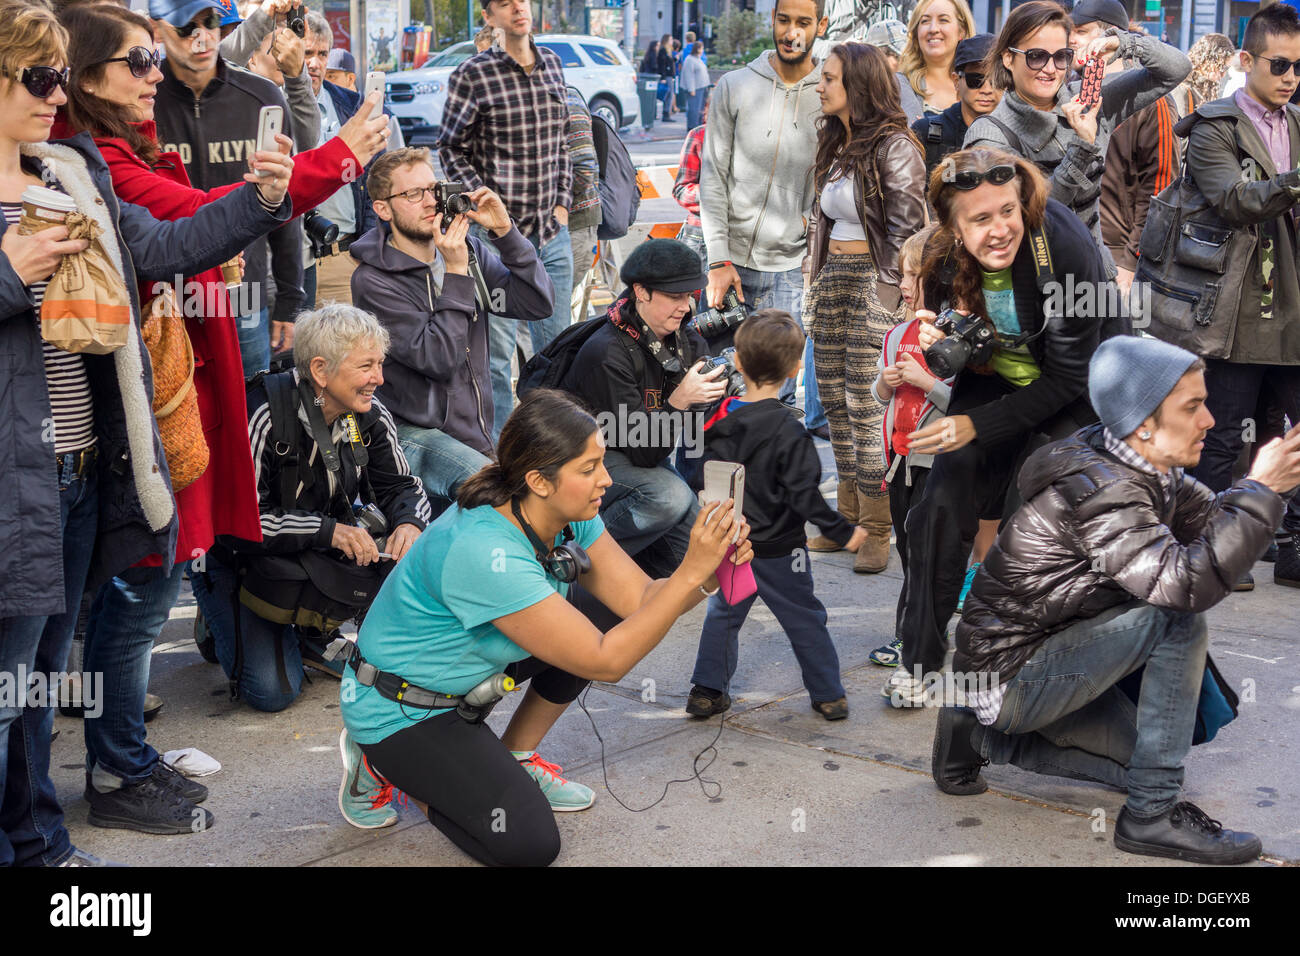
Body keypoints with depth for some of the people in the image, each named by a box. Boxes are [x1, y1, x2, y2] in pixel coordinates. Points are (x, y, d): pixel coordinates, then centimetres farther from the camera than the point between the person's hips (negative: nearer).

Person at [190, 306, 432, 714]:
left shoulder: (370, 416, -10)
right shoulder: (266, 415, -28)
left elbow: (402, 486, 1)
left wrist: (409, 524, -24)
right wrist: (327, 531, -40)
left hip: (321, 551, 6)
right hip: (236, 557, -6)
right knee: (272, 691, -19)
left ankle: (311, 634, 6)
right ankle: (226, 621, 14)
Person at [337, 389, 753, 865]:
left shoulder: (568, 517, -10)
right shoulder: (484, 552, -36)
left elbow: (639, 599, -8)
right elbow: (605, 661, -34)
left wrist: (713, 573, -26)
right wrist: (692, 571, -37)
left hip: (464, 674, 9)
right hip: (398, 713, -9)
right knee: (530, 844, -16)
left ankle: (515, 757, 11)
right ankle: (383, 769, 4)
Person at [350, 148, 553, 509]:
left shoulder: (467, 250, 7)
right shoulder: (372, 280, -9)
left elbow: (538, 305, -3)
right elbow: (439, 359, -19)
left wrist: (505, 232, -12)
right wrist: (457, 273, -18)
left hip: (476, 436, 6)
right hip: (414, 435, -6)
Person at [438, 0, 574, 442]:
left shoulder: (552, 65, 9)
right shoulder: (472, 75, -8)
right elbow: (451, 149, -2)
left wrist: (563, 201, 8)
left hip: (552, 231, 5)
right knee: (495, 351, -1)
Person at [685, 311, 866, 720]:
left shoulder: (720, 418, -5)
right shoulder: (789, 432, -21)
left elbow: (702, 479, 5)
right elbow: (804, 496, -20)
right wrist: (844, 532, -10)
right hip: (777, 551, -4)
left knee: (723, 613, 19)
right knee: (805, 619, 10)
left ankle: (706, 691, 21)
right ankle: (829, 695, 20)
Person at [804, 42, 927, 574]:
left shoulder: (893, 146, -11)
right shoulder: (835, 144, 15)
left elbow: (908, 226, -14)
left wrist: (890, 296, -16)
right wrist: (818, 275, 17)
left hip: (873, 280, -9)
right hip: (832, 276, 9)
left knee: (865, 405, -10)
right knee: (833, 399, 9)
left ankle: (876, 531, -2)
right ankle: (849, 517, 19)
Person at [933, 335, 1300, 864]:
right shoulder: (1100, 490, -28)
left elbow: (1210, 520, 5)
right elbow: (1185, 581, -38)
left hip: (1045, 654, 10)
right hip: (1007, 676, -10)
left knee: (1147, 755, 14)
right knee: (1177, 619, -23)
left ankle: (985, 737, 17)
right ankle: (1153, 814, -16)